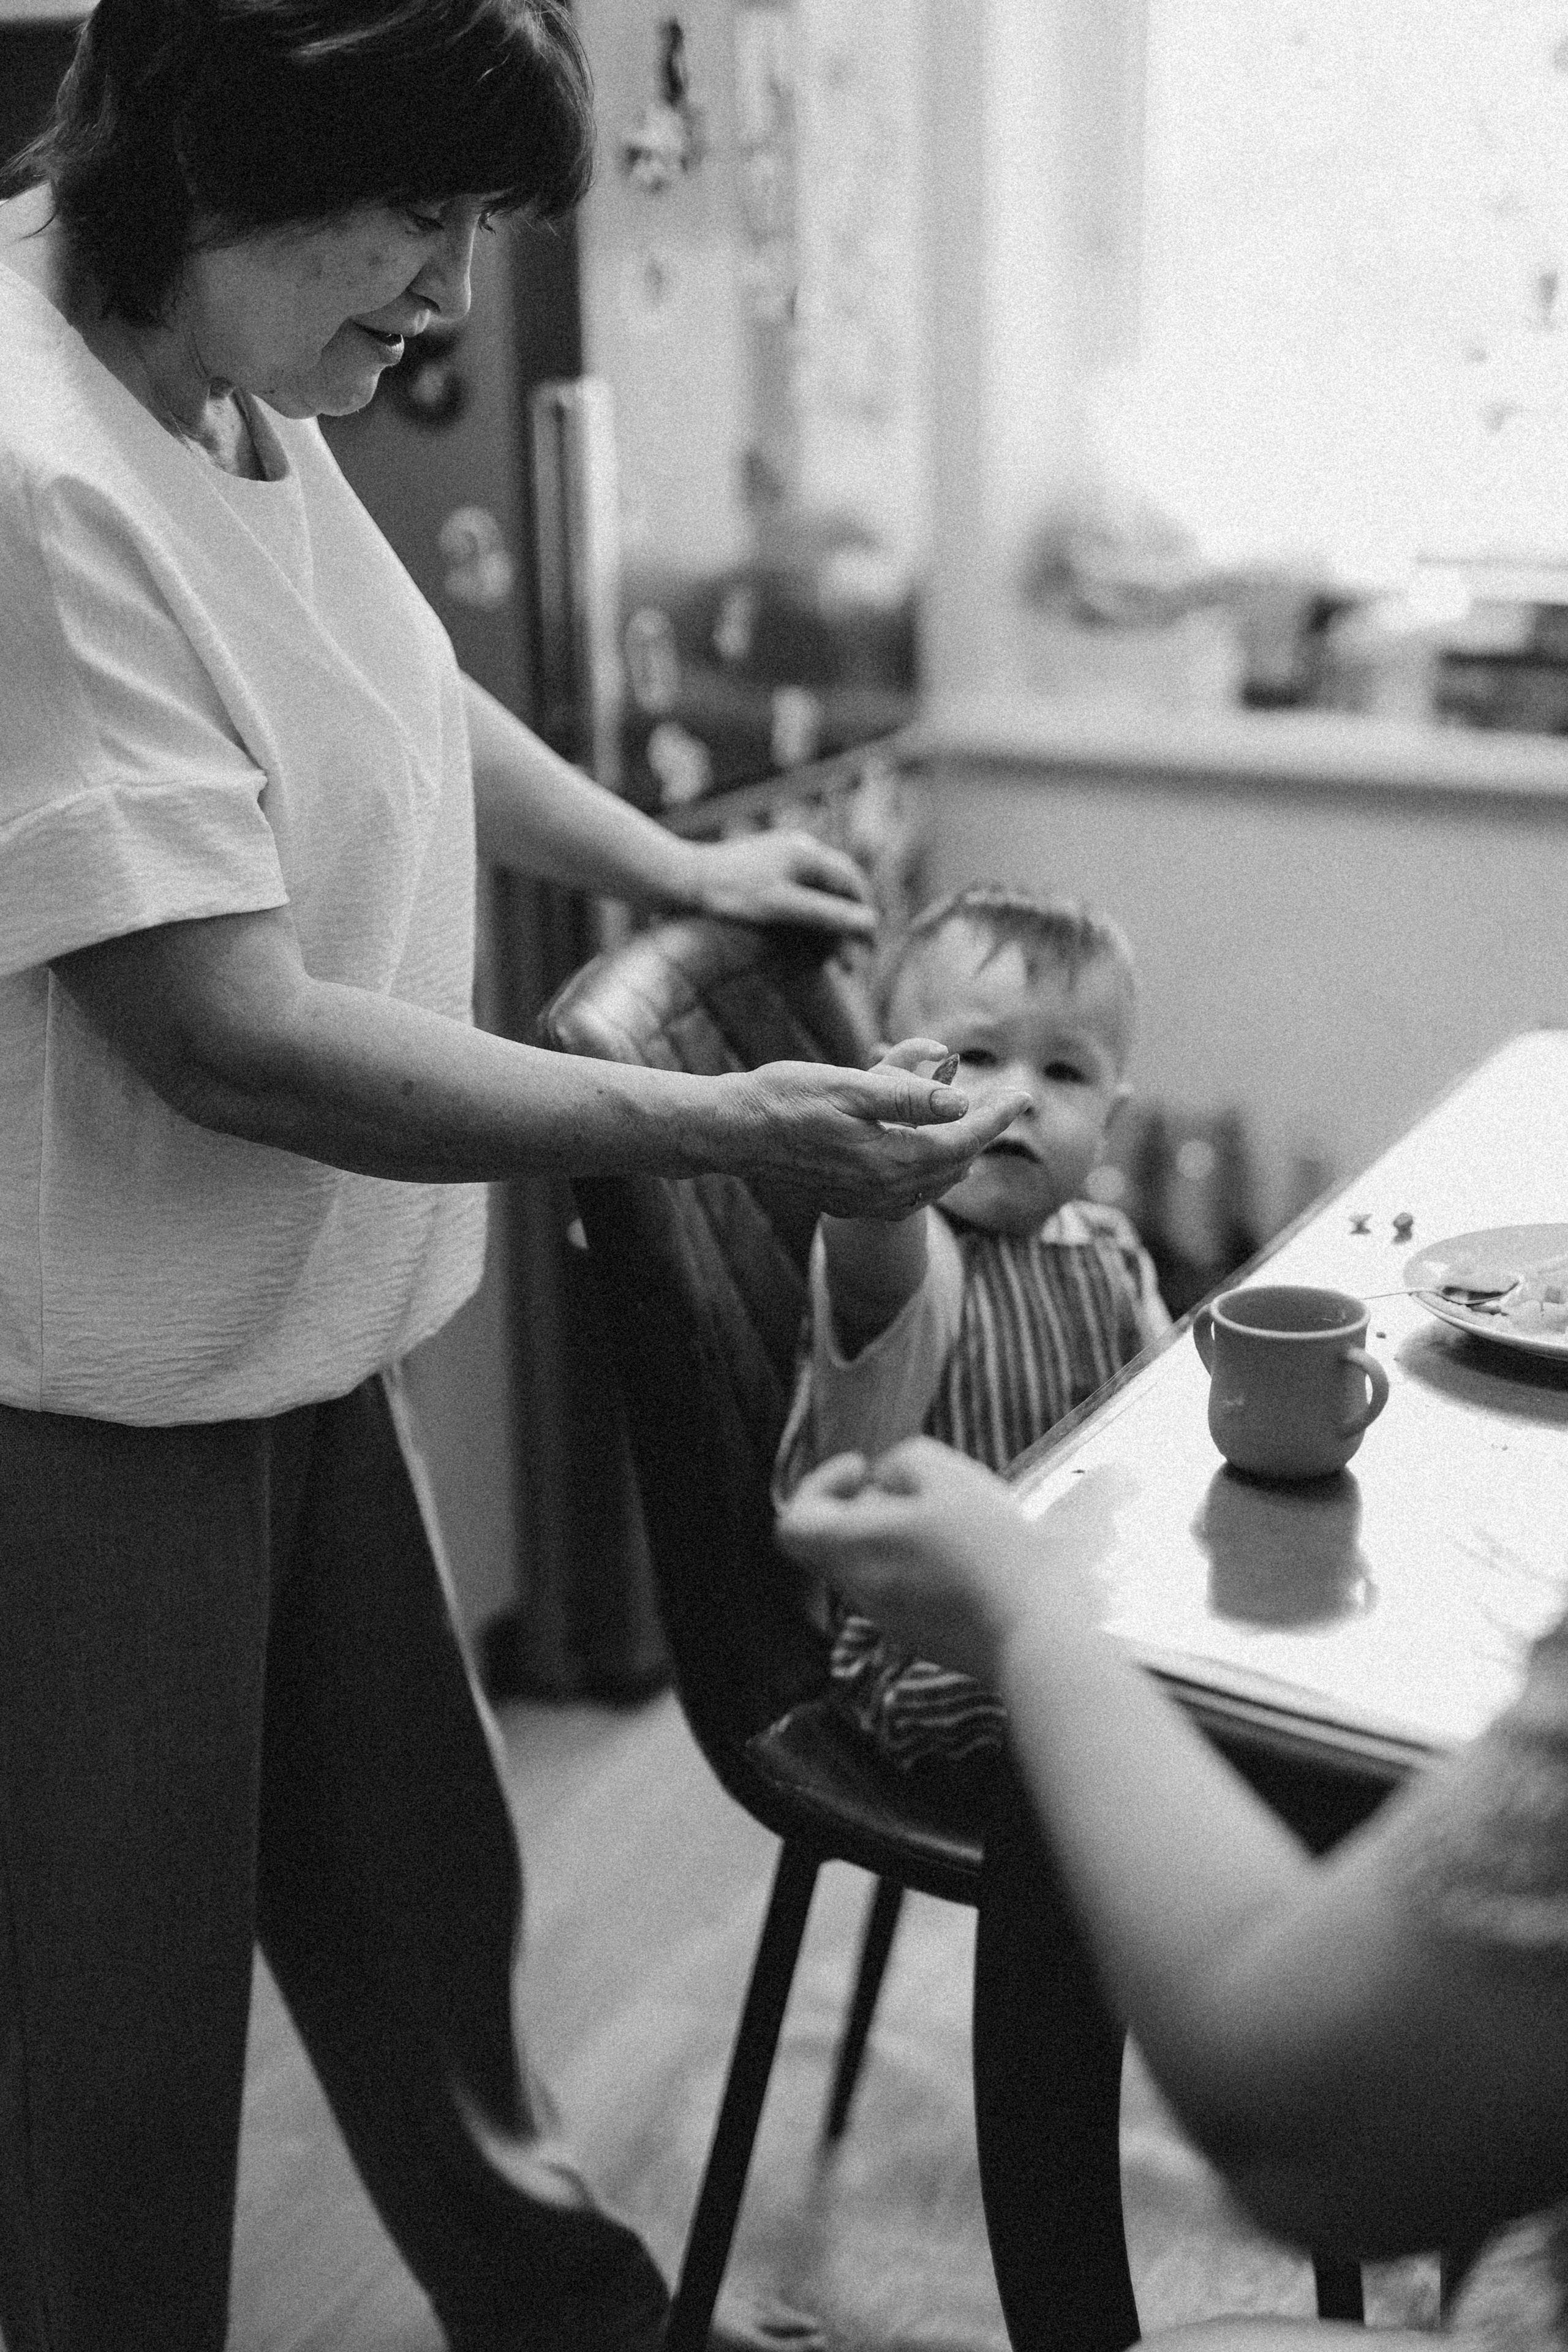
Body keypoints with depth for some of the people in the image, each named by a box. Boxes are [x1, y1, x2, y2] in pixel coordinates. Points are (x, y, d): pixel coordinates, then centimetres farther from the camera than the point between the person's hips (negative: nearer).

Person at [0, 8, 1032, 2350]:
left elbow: (381, 691, 21)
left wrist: (676, 869, 20)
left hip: (291, 1343, 9)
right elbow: (235, 1036, -27)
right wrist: (727, 1129, -23)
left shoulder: (235, 387, 1)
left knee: (418, 1890, 24)